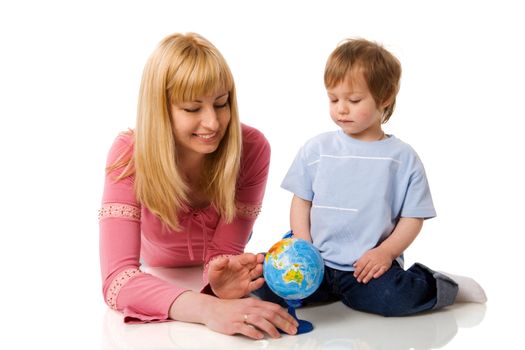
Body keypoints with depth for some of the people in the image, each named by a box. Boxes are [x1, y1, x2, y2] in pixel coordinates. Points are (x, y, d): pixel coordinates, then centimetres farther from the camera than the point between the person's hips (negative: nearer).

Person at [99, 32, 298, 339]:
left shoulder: (252, 148, -21)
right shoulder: (130, 155, -25)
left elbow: (223, 251, -16)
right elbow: (117, 278, -34)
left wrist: (223, 281, -40)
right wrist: (207, 308, -50)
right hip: (159, 285, -1)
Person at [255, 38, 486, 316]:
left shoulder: (403, 157, 2)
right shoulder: (316, 149, 7)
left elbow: (413, 217, 2)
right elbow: (301, 203, 9)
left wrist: (386, 252, -13)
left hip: (370, 266, -2)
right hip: (319, 263, 3)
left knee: (392, 298, -32)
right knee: (268, 285, -18)